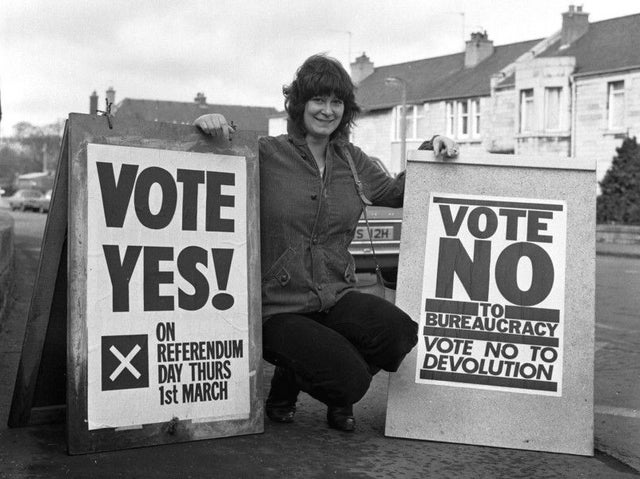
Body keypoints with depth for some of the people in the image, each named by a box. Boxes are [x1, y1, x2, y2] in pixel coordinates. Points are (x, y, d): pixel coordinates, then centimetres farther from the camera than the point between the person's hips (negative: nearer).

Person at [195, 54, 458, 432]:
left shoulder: (351, 160, 12)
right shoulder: (266, 155, -4)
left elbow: (397, 193, 23)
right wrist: (210, 125, -21)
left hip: (337, 298, 5)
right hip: (279, 309, -5)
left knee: (400, 332, -25)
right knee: (350, 379, -24)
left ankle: (340, 398, 10)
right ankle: (287, 383, 15)